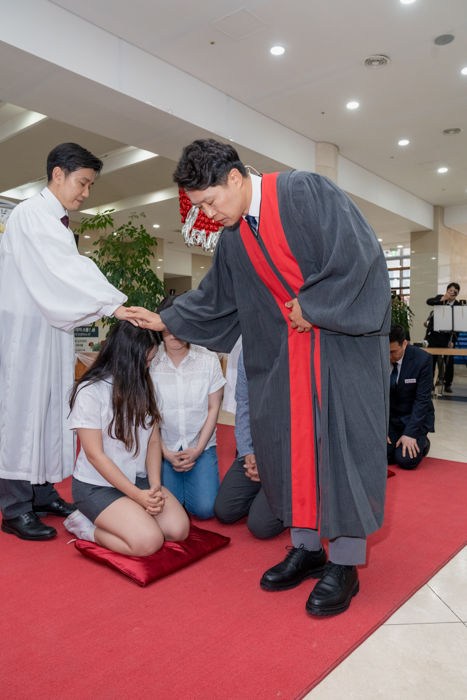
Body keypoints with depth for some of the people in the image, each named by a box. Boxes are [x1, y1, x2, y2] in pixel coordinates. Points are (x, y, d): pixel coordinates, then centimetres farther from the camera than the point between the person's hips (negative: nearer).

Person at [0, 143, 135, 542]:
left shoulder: (58, 224, 17)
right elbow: (62, 270, -22)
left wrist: (106, 308, 7)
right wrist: (113, 304, -27)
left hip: (53, 327, 9)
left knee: (52, 409, 10)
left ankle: (42, 493, 21)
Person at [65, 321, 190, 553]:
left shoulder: (143, 386, 4)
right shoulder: (90, 391, -15)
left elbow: (153, 441, 5)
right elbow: (95, 455, -15)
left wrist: (155, 487, -10)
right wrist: (137, 495, -18)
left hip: (138, 479, 6)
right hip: (97, 485, -6)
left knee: (178, 529, -12)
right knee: (148, 541, -22)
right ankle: (86, 526, 1)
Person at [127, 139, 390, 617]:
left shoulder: (305, 192, -12)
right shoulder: (233, 239, 9)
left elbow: (358, 251, -18)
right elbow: (214, 298, 19)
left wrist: (311, 305, -15)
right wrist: (165, 320, 20)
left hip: (342, 336, -6)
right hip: (284, 348, 6)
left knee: (340, 442, -4)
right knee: (289, 442, 4)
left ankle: (345, 563, 8)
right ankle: (307, 547, 19)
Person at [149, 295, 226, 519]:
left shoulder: (209, 360, -3)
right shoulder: (150, 363, -5)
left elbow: (213, 409, 0)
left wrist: (197, 449, -8)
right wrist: (166, 453, -9)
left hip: (201, 445, 1)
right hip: (163, 447, 0)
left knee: (205, 508, -13)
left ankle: (195, 476, 19)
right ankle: (174, 477, 19)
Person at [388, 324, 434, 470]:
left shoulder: (422, 359, -19)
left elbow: (422, 399, -18)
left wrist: (410, 433, -23)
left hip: (415, 415, -3)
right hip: (388, 416, 3)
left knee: (406, 460, -20)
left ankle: (421, 443, 13)